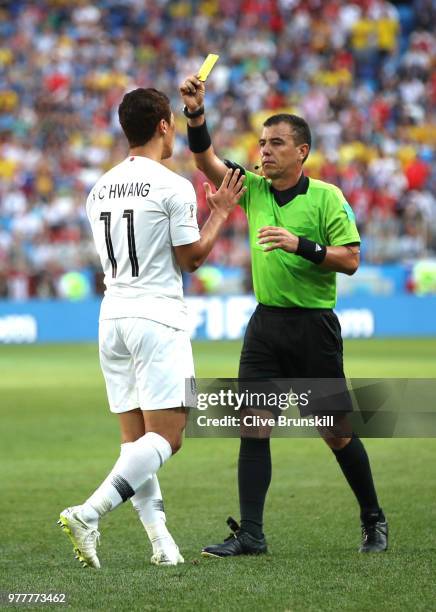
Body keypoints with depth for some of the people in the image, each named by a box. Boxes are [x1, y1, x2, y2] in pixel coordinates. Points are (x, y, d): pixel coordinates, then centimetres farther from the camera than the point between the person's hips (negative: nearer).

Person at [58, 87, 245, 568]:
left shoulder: (100, 189, 10)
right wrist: (220, 211, 10)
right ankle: (89, 514, -23)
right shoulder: (173, 187, -9)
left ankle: (160, 538, 4)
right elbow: (191, 258, -3)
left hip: (112, 316, 7)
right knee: (166, 435, -7)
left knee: (135, 438, 9)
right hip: (157, 317, -7)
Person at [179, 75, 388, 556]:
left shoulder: (326, 197, -6)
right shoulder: (254, 189, 8)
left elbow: (349, 260, -11)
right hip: (266, 322, 4)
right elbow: (207, 162, 0)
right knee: (253, 427, -4)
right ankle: (250, 534, -1)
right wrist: (195, 114, -14)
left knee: (337, 433, 3)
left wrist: (301, 245, -23)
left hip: (314, 325, -4)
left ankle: (373, 521, 21)